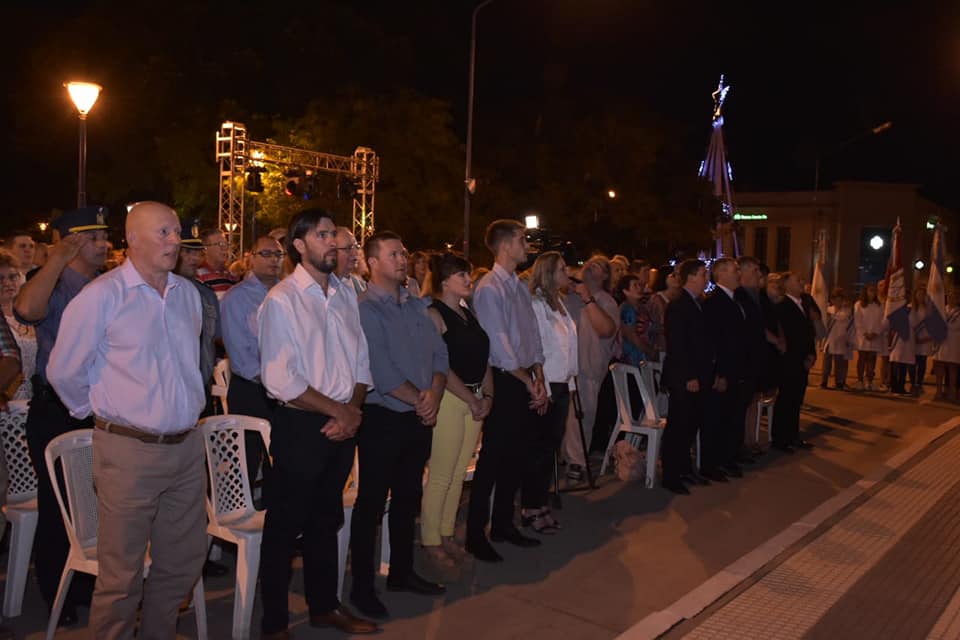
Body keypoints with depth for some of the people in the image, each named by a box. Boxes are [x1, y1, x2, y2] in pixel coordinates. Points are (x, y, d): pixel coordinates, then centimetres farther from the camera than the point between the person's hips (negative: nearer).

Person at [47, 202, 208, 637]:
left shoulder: (188, 293, 8)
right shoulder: (101, 296, -10)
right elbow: (63, 372, -3)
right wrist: (100, 411, 8)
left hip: (187, 447, 6)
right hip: (129, 451, -6)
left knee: (184, 563, 16)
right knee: (122, 575, 6)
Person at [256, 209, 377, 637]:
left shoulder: (346, 295, 8)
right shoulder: (281, 300, -12)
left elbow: (361, 363, 10)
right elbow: (279, 380, -18)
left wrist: (352, 412, -6)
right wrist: (339, 411, -13)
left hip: (343, 424, 6)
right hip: (301, 426, -6)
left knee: (327, 520, 19)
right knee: (286, 525, 7)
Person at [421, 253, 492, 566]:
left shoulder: (469, 314, 15)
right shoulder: (433, 314, -8)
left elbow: (483, 358, 16)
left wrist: (487, 395, 3)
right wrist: (471, 399, -13)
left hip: (476, 400, 8)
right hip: (448, 399, -7)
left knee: (458, 474, 13)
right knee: (441, 476, -1)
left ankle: (446, 534, 26)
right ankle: (431, 540, 14)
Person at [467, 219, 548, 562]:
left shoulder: (520, 286, 14)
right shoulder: (489, 287, -12)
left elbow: (534, 337, 14)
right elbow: (499, 344, -16)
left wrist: (540, 381, 6)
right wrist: (528, 382, -12)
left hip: (526, 382, 8)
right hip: (504, 382, -8)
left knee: (517, 457, 14)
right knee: (492, 461, -2)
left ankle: (503, 524, 28)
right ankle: (475, 536, 10)